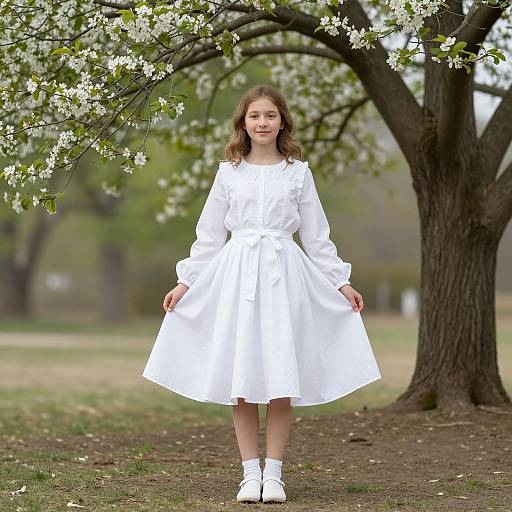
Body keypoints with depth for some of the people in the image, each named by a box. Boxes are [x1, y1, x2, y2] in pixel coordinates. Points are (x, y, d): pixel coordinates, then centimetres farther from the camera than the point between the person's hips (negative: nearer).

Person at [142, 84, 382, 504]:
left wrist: (341, 283, 7)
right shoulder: (229, 172, 9)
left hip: (283, 275, -1)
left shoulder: (298, 171, 7)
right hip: (236, 275, 1)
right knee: (240, 379, -1)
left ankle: (273, 473, 5)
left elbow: (317, 236, 11)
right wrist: (185, 282, 8)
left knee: (282, 380, -4)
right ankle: (250, 473, 7)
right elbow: (209, 234, 13)